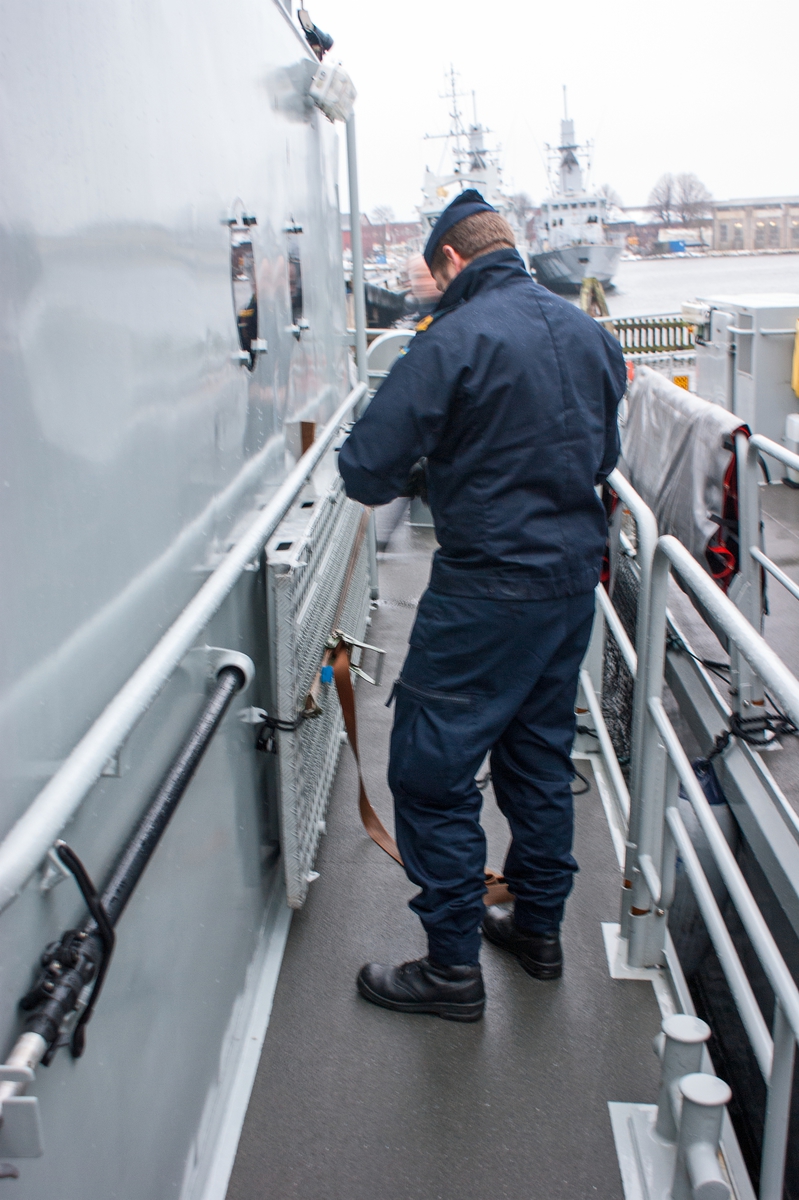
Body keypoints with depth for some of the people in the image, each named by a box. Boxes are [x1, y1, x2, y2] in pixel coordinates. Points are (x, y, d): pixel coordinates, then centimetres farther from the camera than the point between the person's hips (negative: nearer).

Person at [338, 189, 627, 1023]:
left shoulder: (450, 342, -15)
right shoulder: (587, 331, 7)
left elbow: (366, 471, -17)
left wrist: (413, 472, 4)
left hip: (486, 590, -8)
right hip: (574, 577, 8)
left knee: (431, 771, 3)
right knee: (540, 755, 20)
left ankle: (453, 967, 11)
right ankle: (538, 926, 34)